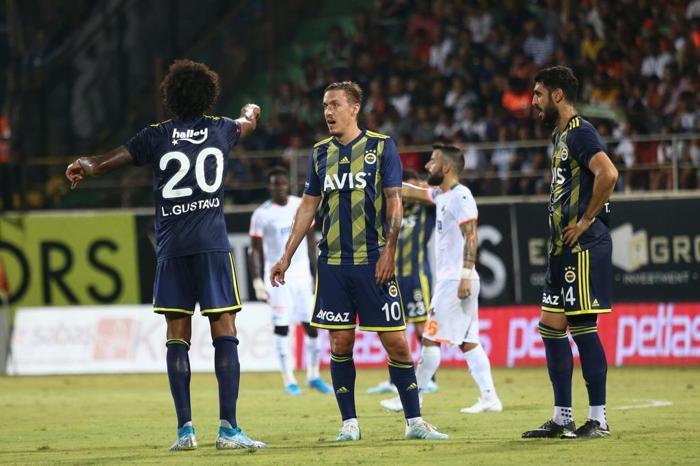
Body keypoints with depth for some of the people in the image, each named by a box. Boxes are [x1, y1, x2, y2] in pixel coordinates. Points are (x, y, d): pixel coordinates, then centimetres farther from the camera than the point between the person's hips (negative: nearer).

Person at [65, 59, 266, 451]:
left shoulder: (157, 136, 3)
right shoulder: (221, 129, 9)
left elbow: (109, 162, 5)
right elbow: (249, 121, 34)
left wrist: (83, 168, 24)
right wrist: (251, 111, 55)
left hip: (171, 248, 1)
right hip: (212, 245, -1)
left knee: (177, 336, 5)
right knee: (225, 333, -2)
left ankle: (185, 428, 1)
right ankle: (229, 428, -10)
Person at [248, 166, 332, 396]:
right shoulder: (261, 214, -4)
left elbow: (311, 242, 12)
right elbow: (256, 249, -3)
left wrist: (316, 274, 9)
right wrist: (256, 280, -13)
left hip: (302, 273, 3)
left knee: (312, 325, 0)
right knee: (281, 326, -5)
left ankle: (313, 375, 13)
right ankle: (289, 379, 0)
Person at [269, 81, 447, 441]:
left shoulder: (381, 147, 0)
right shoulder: (321, 153, 11)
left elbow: (394, 202, -2)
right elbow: (308, 207, 16)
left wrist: (388, 252, -10)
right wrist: (286, 257, 12)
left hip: (373, 262, -3)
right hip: (333, 263, 3)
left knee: (396, 342, -4)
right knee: (340, 342, 1)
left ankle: (414, 421, 4)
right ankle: (349, 422, 9)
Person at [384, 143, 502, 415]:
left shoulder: (460, 196, -12)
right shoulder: (442, 194, 16)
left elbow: (471, 237, -19)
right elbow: (409, 192, 25)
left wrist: (465, 276, -25)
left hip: (455, 281, -9)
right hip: (448, 279, 9)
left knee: (431, 338, -5)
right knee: (467, 342, 6)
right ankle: (489, 397, 3)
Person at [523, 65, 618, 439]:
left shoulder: (580, 132, -12)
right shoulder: (560, 135, 19)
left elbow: (608, 174, -28)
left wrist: (587, 220, -19)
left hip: (585, 245, -10)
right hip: (563, 247, 10)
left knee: (582, 326, -8)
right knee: (551, 326, 10)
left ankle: (598, 419, -4)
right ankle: (562, 418, 15)